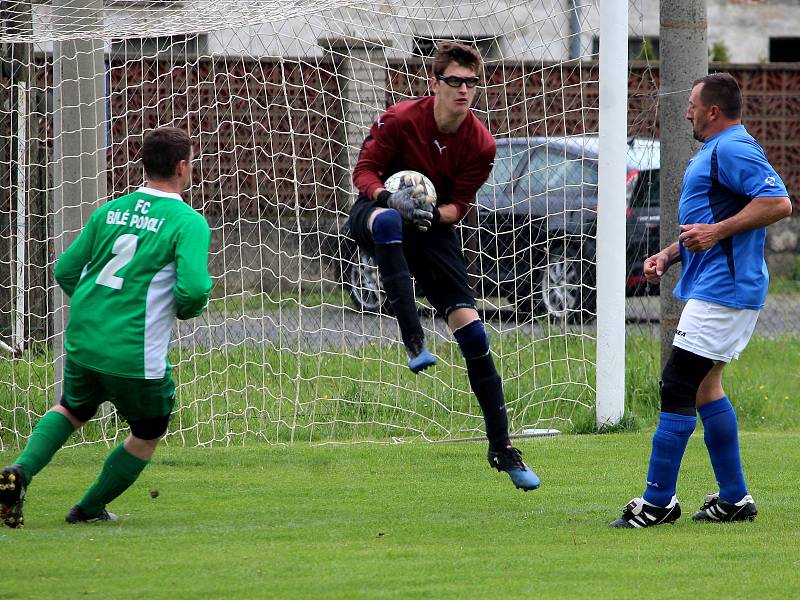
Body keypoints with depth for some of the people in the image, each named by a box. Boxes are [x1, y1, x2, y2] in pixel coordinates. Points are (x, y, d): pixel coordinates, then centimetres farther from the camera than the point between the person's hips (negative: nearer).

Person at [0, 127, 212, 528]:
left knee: (71, 410, 29)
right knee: (148, 435, 21)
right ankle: (89, 509, 27)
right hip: (137, 353, -5)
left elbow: (65, 271, 12)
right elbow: (193, 289, -22)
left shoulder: (110, 211, 7)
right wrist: (186, 309, 2)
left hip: (82, 341, 5)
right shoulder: (189, 222, -10)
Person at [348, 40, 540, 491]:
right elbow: (365, 170, -12)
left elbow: (459, 205, -4)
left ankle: (502, 448, 2)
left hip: (434, 229, 3)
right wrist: (388, 196, -33)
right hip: (378, 215, -3)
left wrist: (433, 214, -26)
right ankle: (414, 342, -50)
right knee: (388, 220, -44)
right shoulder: (401, 119, -17)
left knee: (472, 331, -8)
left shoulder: (481, 144, -9)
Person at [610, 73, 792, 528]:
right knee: (705, 386, 15)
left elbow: (778, 202, -26)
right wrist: (670, 255, 17)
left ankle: (658, 503, -8)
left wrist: (716, 231, -26)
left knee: (677, 389, -10)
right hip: (716, 289, 12)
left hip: (720, 292, -12)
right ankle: (734, 499, 18)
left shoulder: (732, 149, -15)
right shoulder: (717, 151, 19)